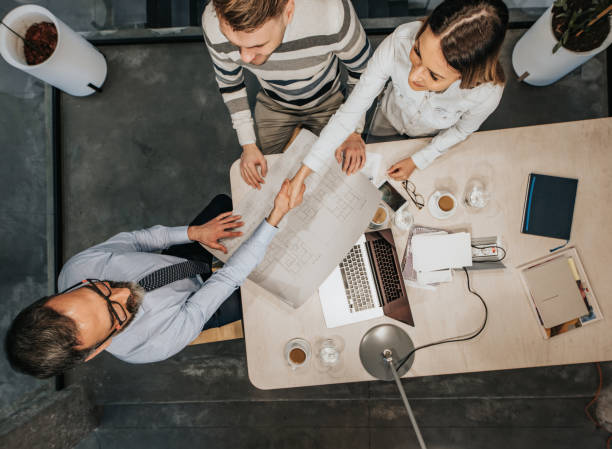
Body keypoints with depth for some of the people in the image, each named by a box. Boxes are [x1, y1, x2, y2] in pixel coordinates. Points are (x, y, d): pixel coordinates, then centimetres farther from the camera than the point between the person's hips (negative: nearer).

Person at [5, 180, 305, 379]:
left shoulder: (75, 270, -32)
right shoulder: (155, 345, -43)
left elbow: (131, 239, -13)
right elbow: (228, 279, -41)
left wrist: (194, 232, -21)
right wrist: (275, 216, -42)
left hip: (177, 259, 5)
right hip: (200, 293, -5)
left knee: (223, 201, 6)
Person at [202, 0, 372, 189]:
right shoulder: (214, 26, -35)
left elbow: (361, 69, -19)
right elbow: (229, 83, -11)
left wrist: (354, 129, -14)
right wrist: (247, 144, -10)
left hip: (325, 103, -1)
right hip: (273, 104, 1)